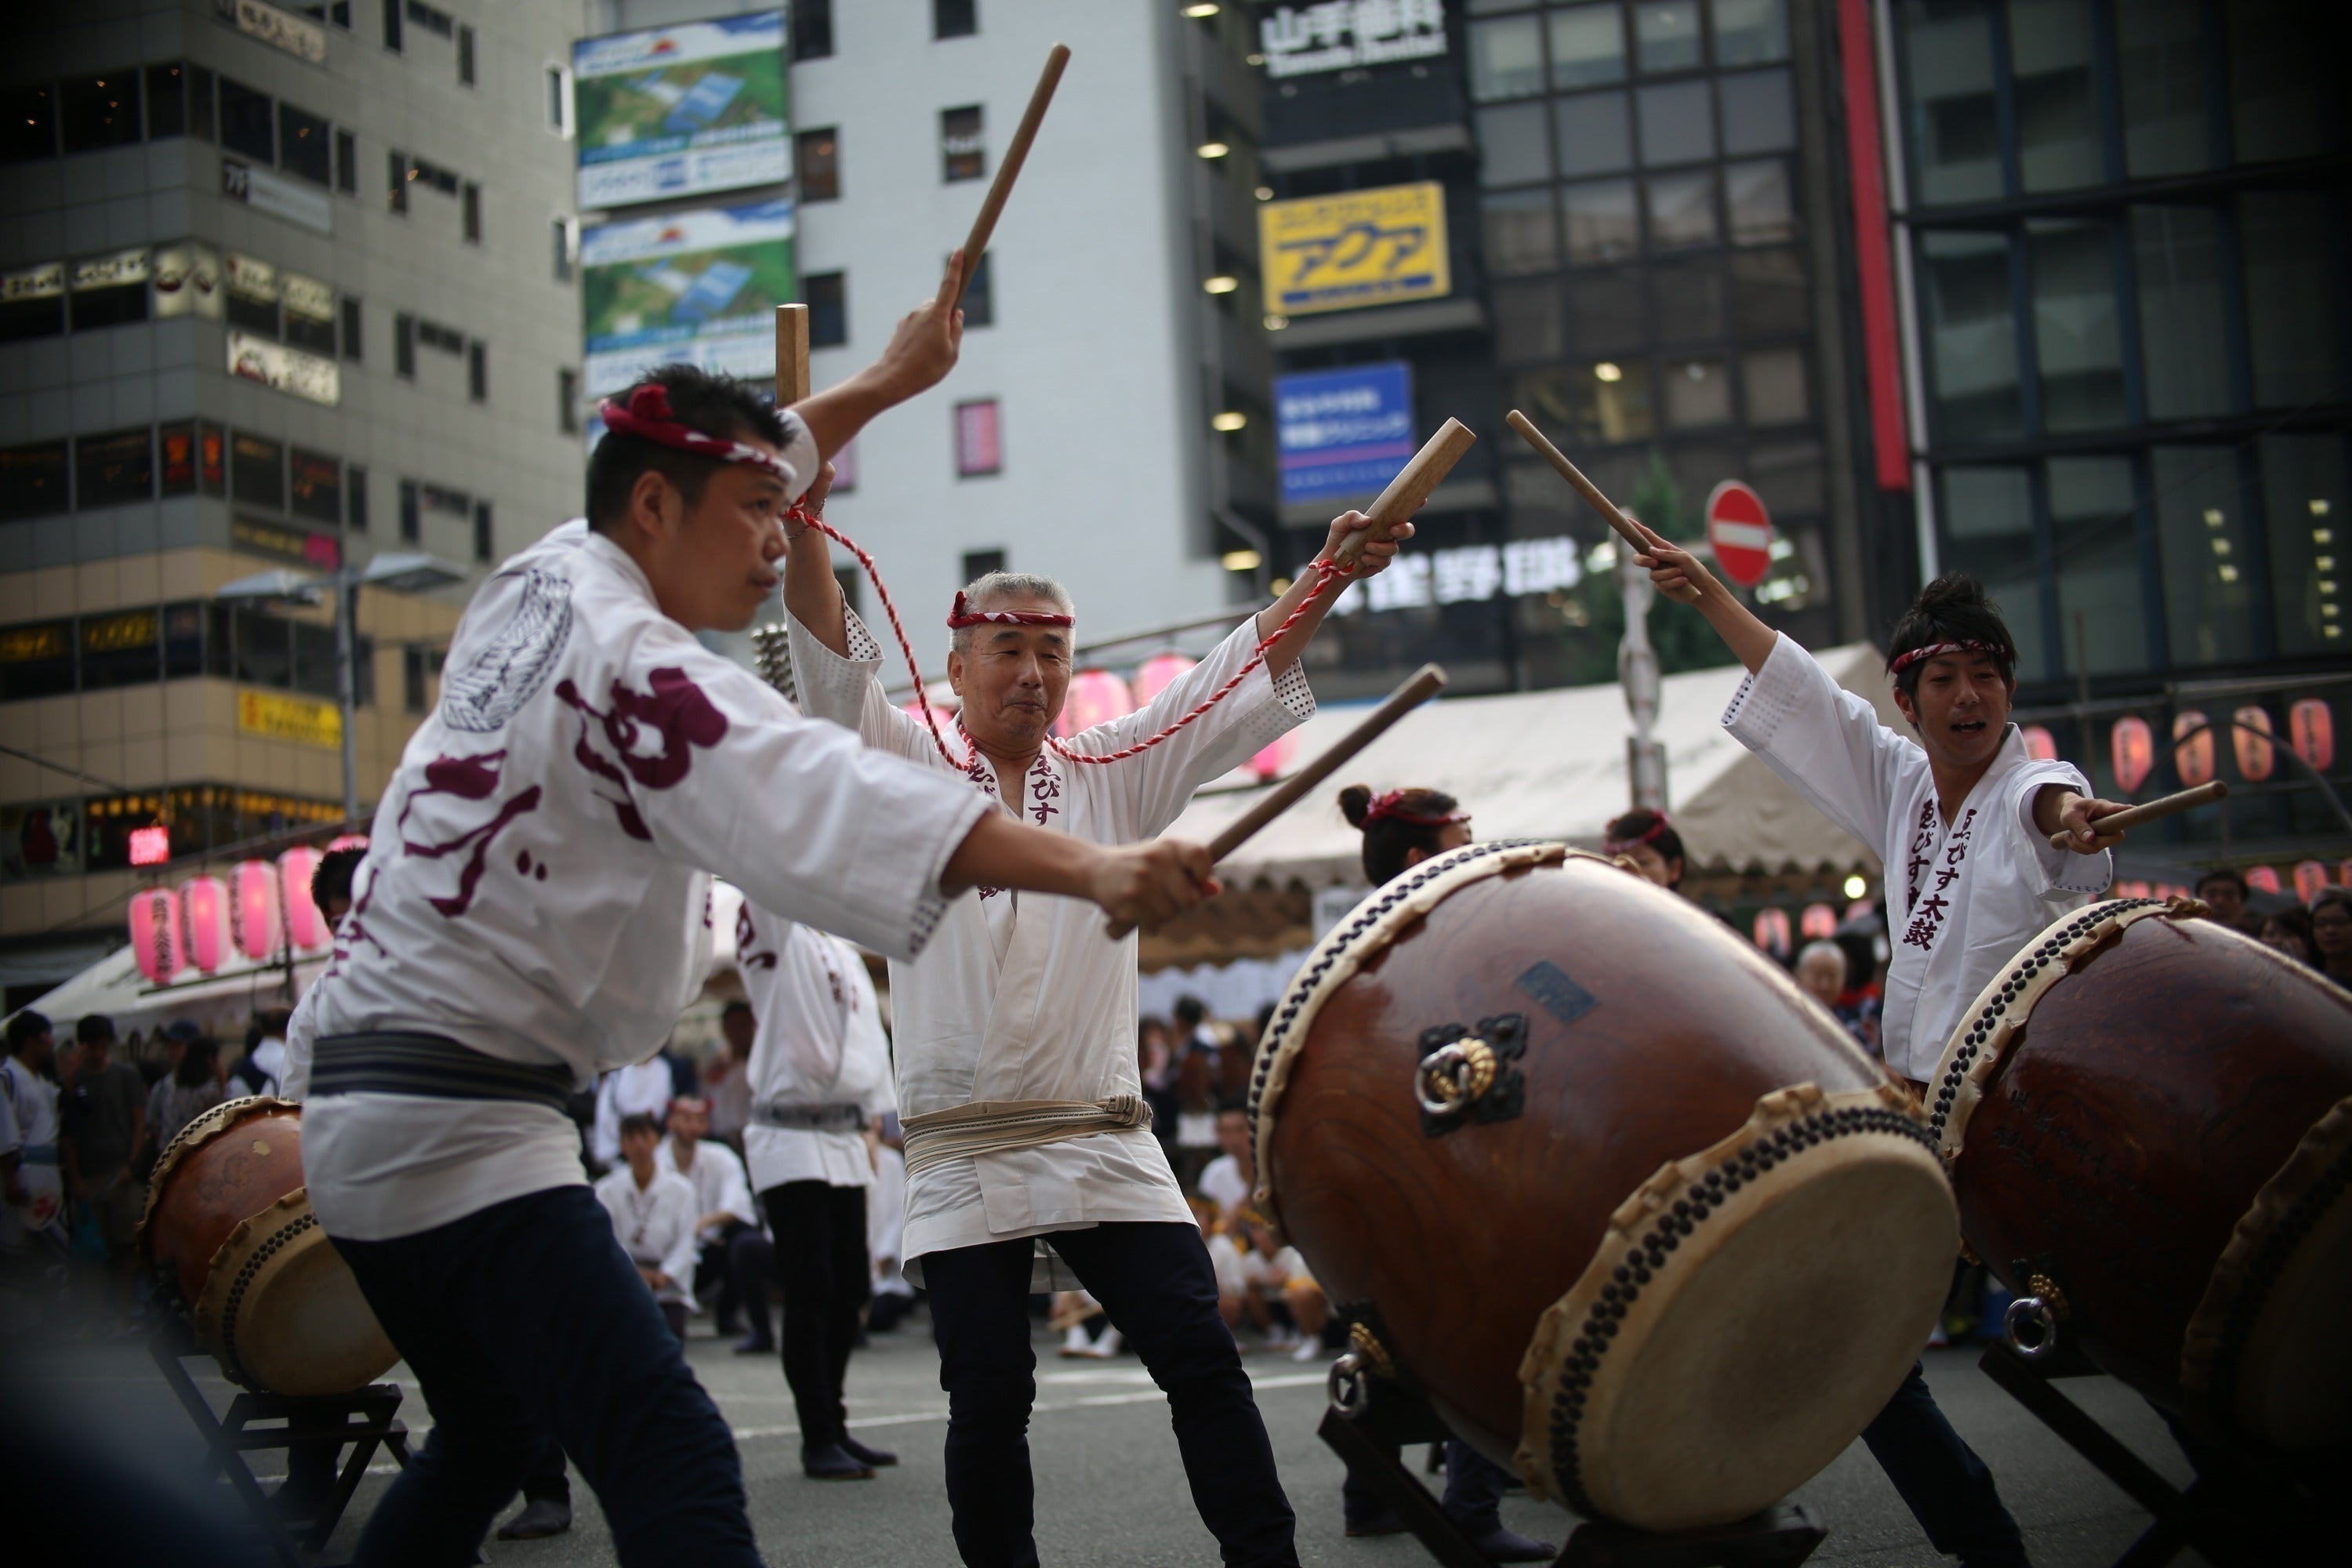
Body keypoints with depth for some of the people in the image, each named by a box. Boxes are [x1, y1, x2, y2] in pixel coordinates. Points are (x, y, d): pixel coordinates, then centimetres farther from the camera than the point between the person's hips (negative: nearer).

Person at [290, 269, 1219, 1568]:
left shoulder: (537, 582, 10)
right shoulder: (627, 664, -16)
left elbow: (720, 460, 27)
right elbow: (823, 803, -31)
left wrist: (888, 378, 37)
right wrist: (1091, 870, -40)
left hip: (365, 1116, 11)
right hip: (464, 1126, -11)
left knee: (488, 1436, 27)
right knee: (672, 1461, -22)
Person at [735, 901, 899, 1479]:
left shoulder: (846, 955, 16)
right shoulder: (773, 936, -1)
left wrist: (871, 1122, 13)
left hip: (845, 1142, 7)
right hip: (791, 1142, -6)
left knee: (850, 1288, 8)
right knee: (810, 1294, -6)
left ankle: (834, 1426, 19)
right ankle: (818, 1439, 1)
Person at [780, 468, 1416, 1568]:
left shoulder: (1114, 776, 14)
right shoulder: (909, 772, 8)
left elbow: (1243, 684, 7)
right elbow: (833, 664, -6)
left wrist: (1327, 576, -5)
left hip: (1108, 1148, 2)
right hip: (965, 1161, -2)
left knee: (1203, 1362, -4)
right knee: (988, 1397, -4)